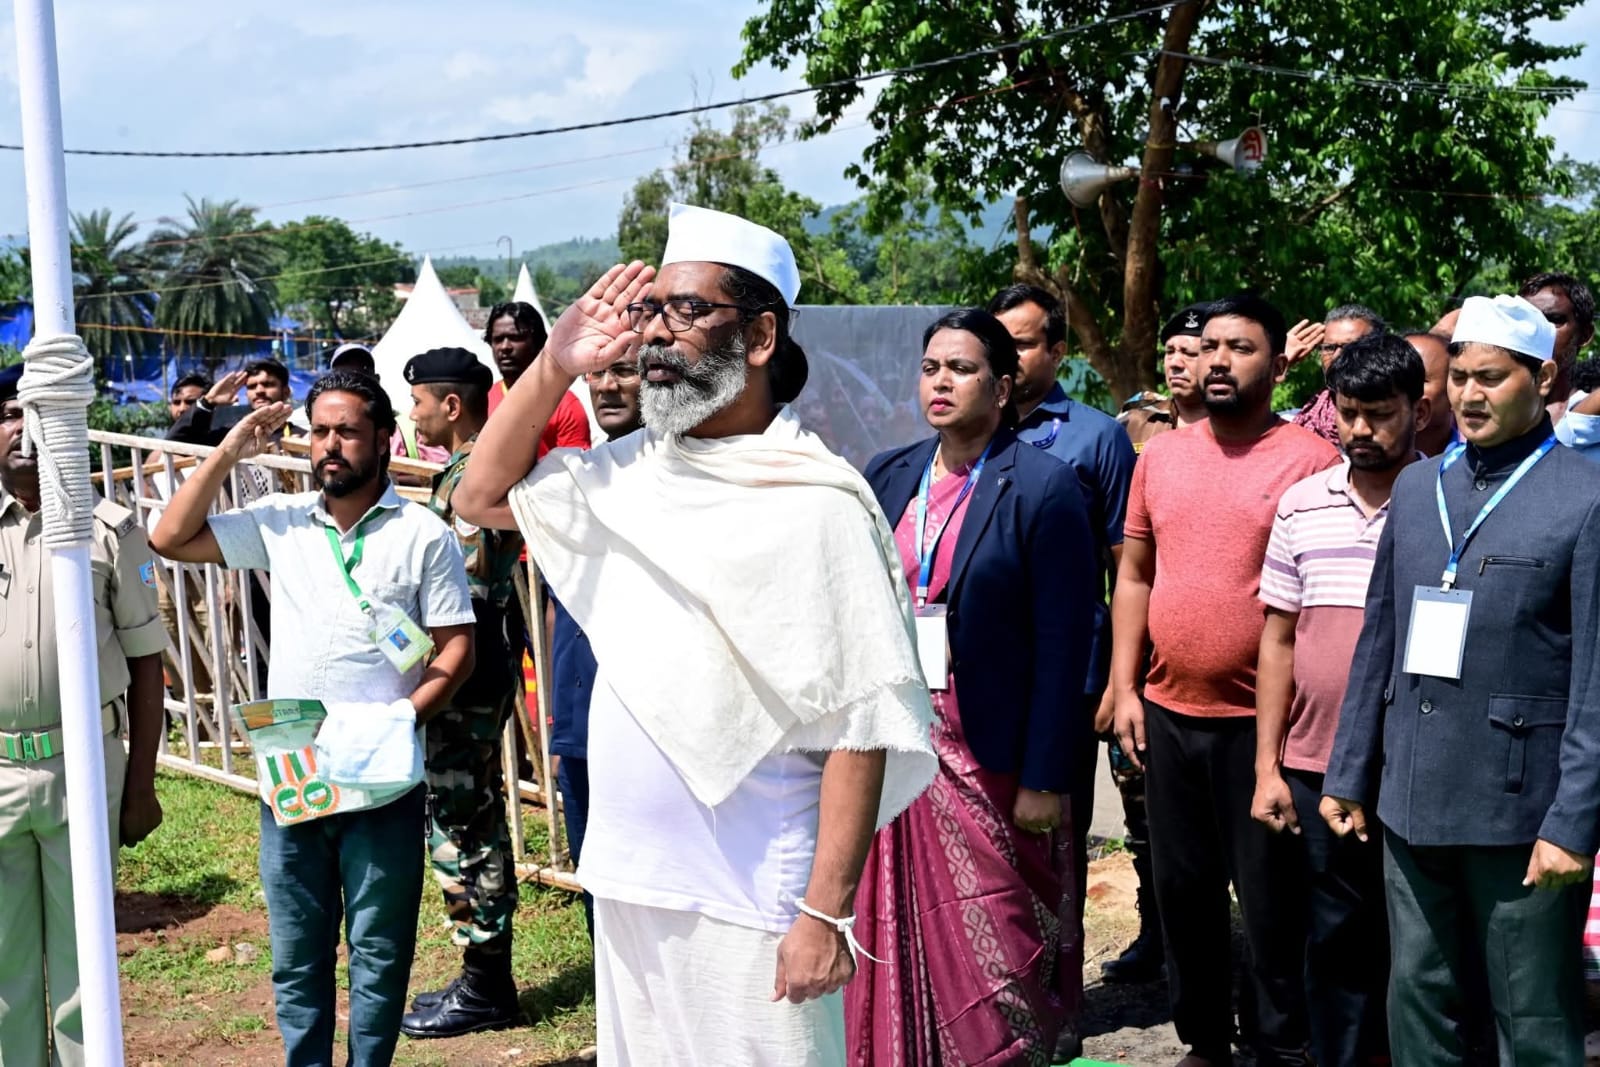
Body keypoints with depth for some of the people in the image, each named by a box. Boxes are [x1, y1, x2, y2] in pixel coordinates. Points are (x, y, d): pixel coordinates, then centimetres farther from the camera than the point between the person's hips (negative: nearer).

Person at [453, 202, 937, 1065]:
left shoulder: (815, 504, -14)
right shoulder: (630, 472, 5)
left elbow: (859, 727, -16)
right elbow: (481, 498, 15)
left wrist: (826, 913, -18)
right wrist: (555, 367, 2)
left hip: (749, 904, -6)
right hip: (627, 879, 6)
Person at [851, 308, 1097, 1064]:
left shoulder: (1044, 488, -8)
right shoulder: (886, 478, 7)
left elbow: (1062, 646, -11)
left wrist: (1045, 779, -13)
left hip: (991, 757, -5)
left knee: (993, 949, 2)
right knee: (898, 942, 11)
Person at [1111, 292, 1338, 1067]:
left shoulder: (1310, 460, -7)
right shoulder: (1160, 454, 8)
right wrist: (1124, 689, 6)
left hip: (1262, 719, -5)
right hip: (1168, 714, 5)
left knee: (1271, 896, 5)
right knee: (1182, 887, 14)